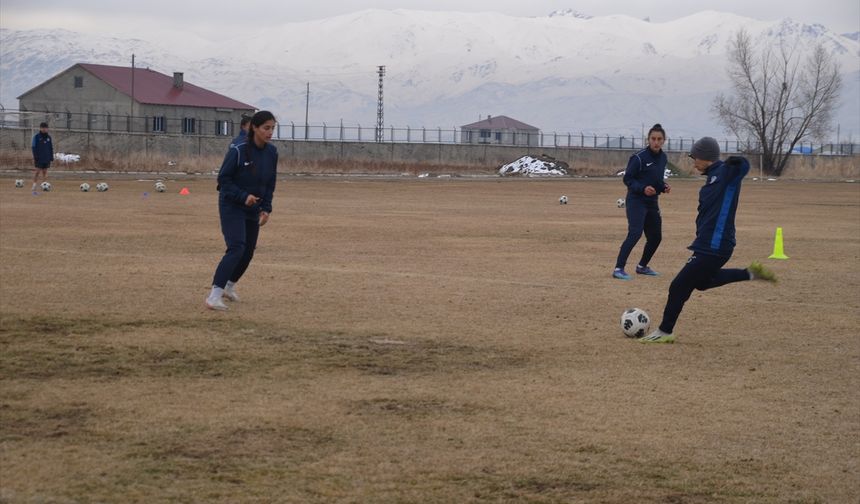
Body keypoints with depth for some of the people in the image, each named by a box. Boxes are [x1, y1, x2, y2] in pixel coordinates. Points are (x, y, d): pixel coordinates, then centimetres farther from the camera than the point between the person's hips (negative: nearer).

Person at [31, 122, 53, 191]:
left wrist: (51, 157, 8)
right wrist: (35, 157, -13)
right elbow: (34, 147, -5)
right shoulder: (36, 137, -2)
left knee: (45, 172, 6)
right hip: (39, 158, -4)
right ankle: (34, 185, -4)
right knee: (37, 171, -7)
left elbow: (51, 148, 15)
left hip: (46, 159, 4)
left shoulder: (48, 137, 11)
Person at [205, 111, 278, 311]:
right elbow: (223, 179, -13)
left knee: (248, 252, 12)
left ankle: (229, 285, 37)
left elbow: (270, 183, 9)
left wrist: (266, 208, 0)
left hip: (253, 208, 6)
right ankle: (214, 295, -25)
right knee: (236, 247, -21)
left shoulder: (271, 153, -1)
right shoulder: (238, 151, -18)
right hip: (231, 206, -6)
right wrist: (243, 196, -24)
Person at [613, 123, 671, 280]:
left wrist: (664, 187, 0)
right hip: (636, 201, -8)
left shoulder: (663, 158, 7)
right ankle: (618, 268, -22)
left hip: (652, 202, 8)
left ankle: (642, 266, 33)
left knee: (655, 236, 13)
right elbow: (627, 179, -12)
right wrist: (642, 188, -26)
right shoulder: (639, 158, -15)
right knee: (635, 233, -22)